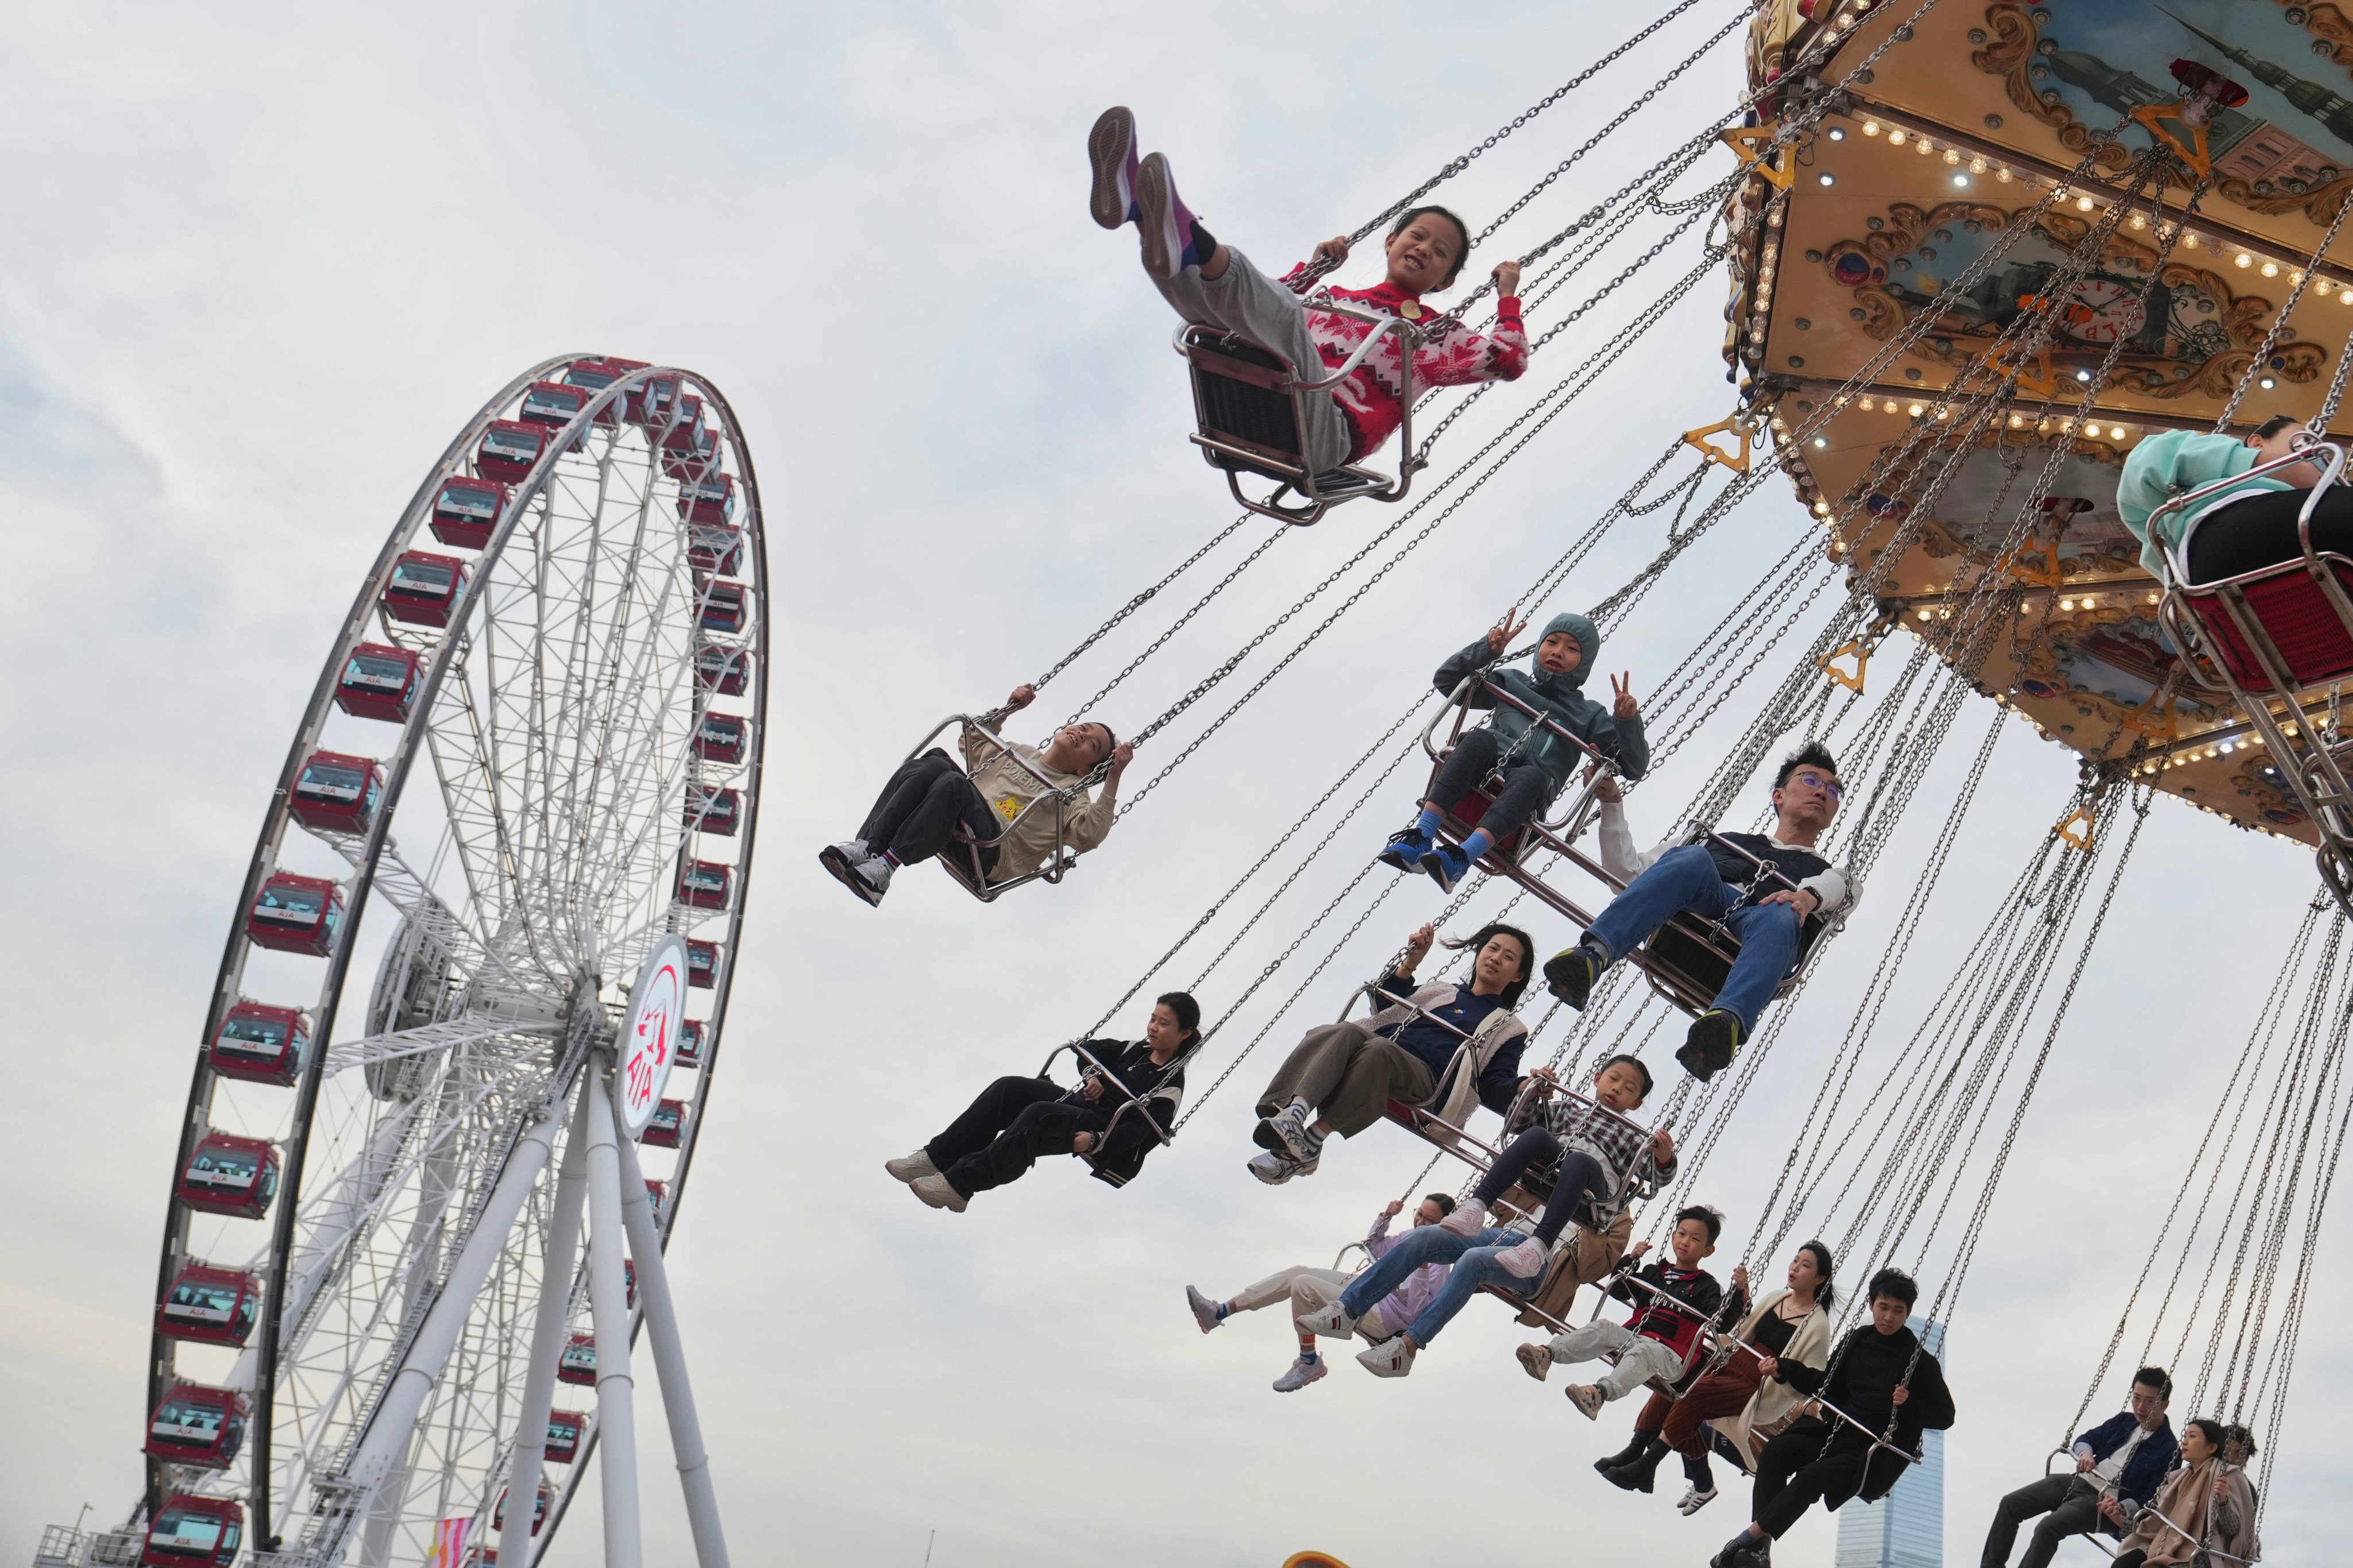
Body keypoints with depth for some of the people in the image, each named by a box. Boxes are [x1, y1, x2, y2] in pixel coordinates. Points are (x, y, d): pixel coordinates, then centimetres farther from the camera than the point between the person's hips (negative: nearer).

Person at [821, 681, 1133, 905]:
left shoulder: (1072, 794, 13)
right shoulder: (1019, 753, 31)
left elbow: (1088, 835, -7)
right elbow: (971, 741, 44)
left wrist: (1114, 777, -11)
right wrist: (1007, 709, 34)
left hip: (991, 854, -6)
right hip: (956, 829, 6)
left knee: (953, 784, -33)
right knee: (934, 762, -23)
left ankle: (885, 865, -39)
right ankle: (867, 845, -33)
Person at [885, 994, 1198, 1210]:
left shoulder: (1170, 1083, -8)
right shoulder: (1135, 1048, 16)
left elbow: (1137, 1130, -18)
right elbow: (1090, 1049, 25)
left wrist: (1095, 1140, -31)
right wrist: (1092, 1075, 4)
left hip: (1109, 1142, -9)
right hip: (1079, 1104, 9)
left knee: (1037, 1115, -35)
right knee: (1010, 1088, -15)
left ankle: (959, 1185, -36)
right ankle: (937, 1158, -17)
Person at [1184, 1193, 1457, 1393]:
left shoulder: (1438, 1261, -15)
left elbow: (1420, 1312, -24)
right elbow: (1375, 1248, 27)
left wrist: (1421, 1268, -34)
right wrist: (1385, 1217, 11)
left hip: (1382, 1318, -9)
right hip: (1365, 1288, 9)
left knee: (1303, 1285, -24)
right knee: (1297, 1274, -3)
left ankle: (1309, 1362, -8)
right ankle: (1219, 1313, -2)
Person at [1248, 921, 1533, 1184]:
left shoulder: (1507, 1028, 23)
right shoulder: (1442, 990, 36)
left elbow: (1496, 1090, 8)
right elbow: (1384, 1009, 36)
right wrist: (1409, 964, 26)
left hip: (1425, 1081, -4)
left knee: (1379, 1051, -38)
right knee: (1344, 1031, -32)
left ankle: (1312, 1140, -44)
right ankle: (1294, 1111, -53)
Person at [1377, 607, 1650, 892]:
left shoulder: (1589, 715, 24)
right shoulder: (1511, 682, 29)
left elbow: (1634, 767, 17)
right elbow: (1446, 680, 28)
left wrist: (1628, 721, -1)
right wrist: (1487, 650, 13)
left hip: (1526, 795, -2)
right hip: (1481, 773, 2)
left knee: (1531, 776, -37)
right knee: (1480, 738, -31)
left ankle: (1461, 858, -58)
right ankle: (1421, 836, -43)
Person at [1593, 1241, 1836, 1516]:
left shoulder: (1817, 1324, -5)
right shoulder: (1776, 1299, 15)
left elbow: (1815, 1381, -11)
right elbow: (1741, 1330, 28)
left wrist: (1782, 1367, -28)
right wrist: (1739, 1292, 15)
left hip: (1761, 1392, -7)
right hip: (1731, 1368, 7)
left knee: (1697, 1392, -30)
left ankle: (1646, 1465, -27)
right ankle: (1635, 1450, -22)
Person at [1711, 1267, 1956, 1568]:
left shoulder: (1920, 1361, -2)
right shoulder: (1857, 1341, 12)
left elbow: (1945, 1416, -1)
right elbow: (1829, 1386, 24)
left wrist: (1910, 1405, -20)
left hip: (1876, 1450, -5)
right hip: (1837, 1428, 5)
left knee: (1812, 1476, -32)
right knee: (1774, 1452, -22)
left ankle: (1749, 1537, -25)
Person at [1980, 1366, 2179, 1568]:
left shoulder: (2167, 1447, -7)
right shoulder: (2124, 1422, 13)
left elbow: (2153, 1498, -11)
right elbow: (2085, 1439, 21)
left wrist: (2122, 1508, -27)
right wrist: (2085, 1453, -4)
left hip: (2105, 1502, -7)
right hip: (2078, 1481, 7)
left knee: (2048, 1527, -30)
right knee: (2011, 1504, -4)